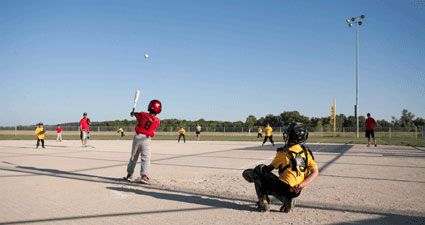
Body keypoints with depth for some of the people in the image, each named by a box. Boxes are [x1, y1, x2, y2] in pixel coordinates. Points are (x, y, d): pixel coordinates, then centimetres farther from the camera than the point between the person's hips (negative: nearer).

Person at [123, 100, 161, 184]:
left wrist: (133, 113, 45)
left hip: (137, 137, 2)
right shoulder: (158, 121, -1)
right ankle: (144, 176, -16)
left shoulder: (143, 115, 1)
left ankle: (129, 175, 26)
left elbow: (134, 114, 20)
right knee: (146, 159, 1)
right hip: (147, 140, -2)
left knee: (133, 157, 16)